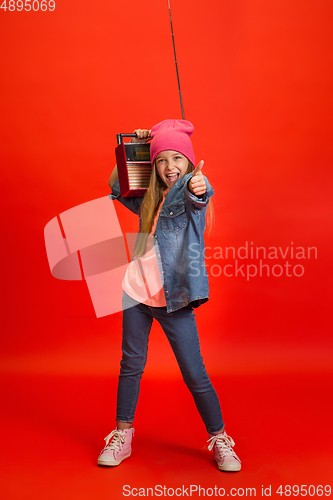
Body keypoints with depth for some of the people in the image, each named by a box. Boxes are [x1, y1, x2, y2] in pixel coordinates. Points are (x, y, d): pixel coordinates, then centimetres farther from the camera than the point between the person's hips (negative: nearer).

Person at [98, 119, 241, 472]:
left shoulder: (190, 195, -6)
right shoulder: (149, 200, 9)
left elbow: (196, 196, -31)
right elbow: (115, 186, 24)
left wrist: (198, 187, -56)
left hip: (174, 300, -5)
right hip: (137, 294, 5)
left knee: (195, 374, 1)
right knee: (131, 365, 12)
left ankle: (220, 439, 21)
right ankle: (122, 435, 29)